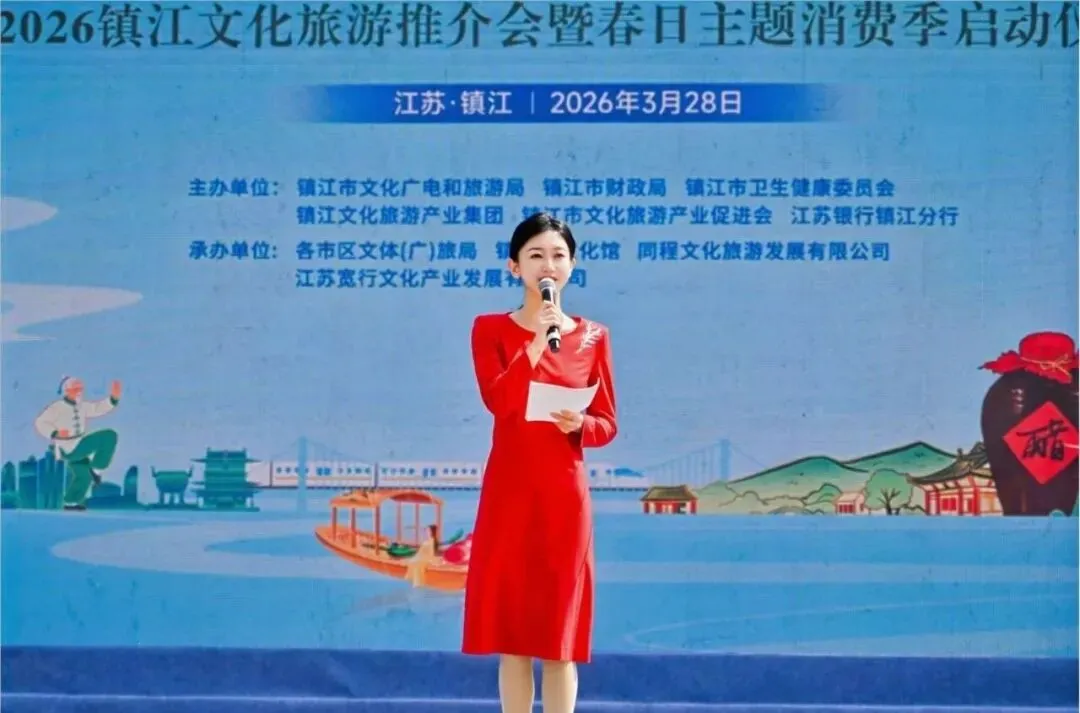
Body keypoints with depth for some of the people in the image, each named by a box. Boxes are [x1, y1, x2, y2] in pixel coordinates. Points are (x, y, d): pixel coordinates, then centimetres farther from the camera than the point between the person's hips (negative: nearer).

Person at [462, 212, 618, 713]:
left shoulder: (593, 337, 7)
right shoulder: (491, 329, 2)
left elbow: (607, 424, 6)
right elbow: (497, 401, -14)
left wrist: (578, 425, -14)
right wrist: (538, 340, -19)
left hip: (565, 493, 1)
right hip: (509, 490, -1)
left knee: (560, 635, 2)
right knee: (511, 632, 3)